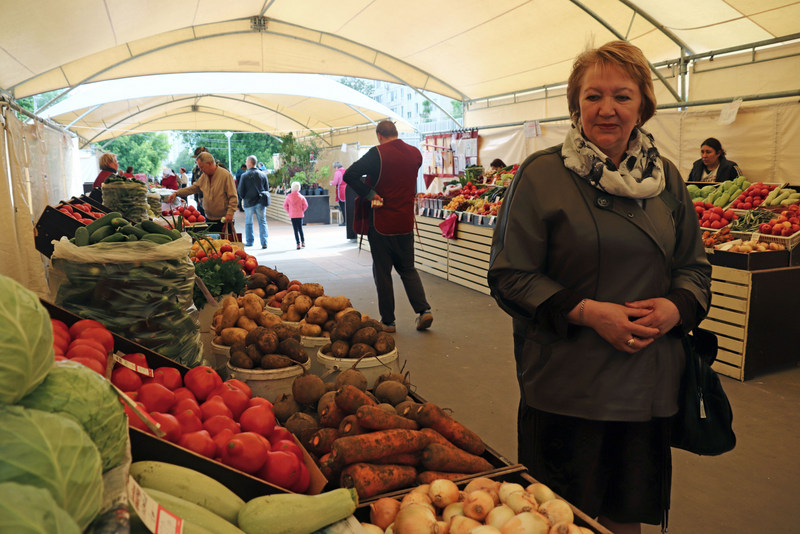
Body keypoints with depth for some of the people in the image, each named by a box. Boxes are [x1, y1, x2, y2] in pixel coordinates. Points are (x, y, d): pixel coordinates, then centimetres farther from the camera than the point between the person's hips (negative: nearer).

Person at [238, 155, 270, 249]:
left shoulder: (244, 175, -8)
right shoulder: (263, 175, 1)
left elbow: (240, 191, -4)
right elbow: (267, 189, 6)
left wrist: (242, 199, 14)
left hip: (249, 203, -2)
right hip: (260, 202, 2)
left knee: (248, 223, 11)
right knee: (262, 222, 5)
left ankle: (249, 242, 17)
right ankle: (264, 242, 0)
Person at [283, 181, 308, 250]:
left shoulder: (288, 196, -2)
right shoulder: (301, 197, -5)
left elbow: (285, 206, 2)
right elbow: (305, 205, -7)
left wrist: (289, 211, 11)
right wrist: (302, 211, 8)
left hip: (292, 216, 0)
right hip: (300, 215, 0)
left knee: (295, 230, 2)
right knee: (300, 229, 14)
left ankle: (298, 244, -4)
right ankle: (303, 242, 14)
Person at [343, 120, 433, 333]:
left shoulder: (377, 154, -12)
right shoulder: (415, 153, 5)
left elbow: (349, 175, -19)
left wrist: (370, 194, -12)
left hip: (381, 223, -5)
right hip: (405, 223, 5)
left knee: (382, 272, 6)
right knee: (408, 269, 18)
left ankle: (388, 321, 11)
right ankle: (423, 310, 7)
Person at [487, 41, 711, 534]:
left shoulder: (667, 178, 8)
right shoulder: (543, 174, -7)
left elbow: (695, 266, 15)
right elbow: (510, 276, -8)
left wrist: (676, 306, -7)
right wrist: (587, 311, -18)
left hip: (649, 383, 4)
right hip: (565, 387, -4)